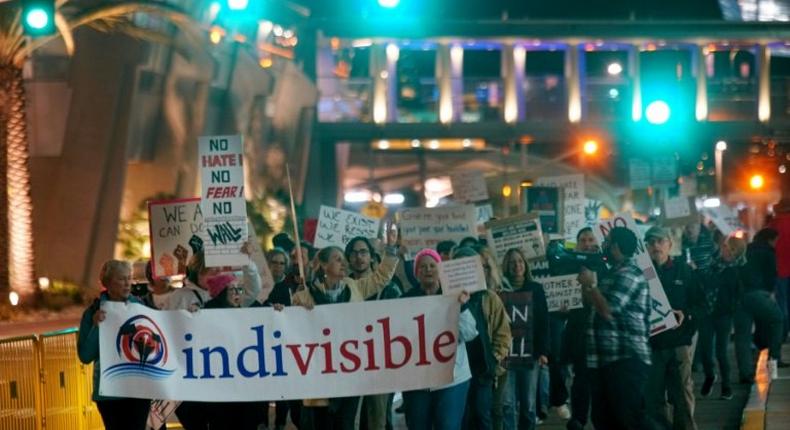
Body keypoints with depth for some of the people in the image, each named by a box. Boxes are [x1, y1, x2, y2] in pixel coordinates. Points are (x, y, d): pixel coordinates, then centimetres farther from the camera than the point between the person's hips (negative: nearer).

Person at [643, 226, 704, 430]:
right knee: (652, 396, 5)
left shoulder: (684, 270, 4)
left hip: (680, 342, 0)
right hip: (651, 343, 1)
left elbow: (700, 303, 4)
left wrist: (685, 314, -13)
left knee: (682, 393, 1)